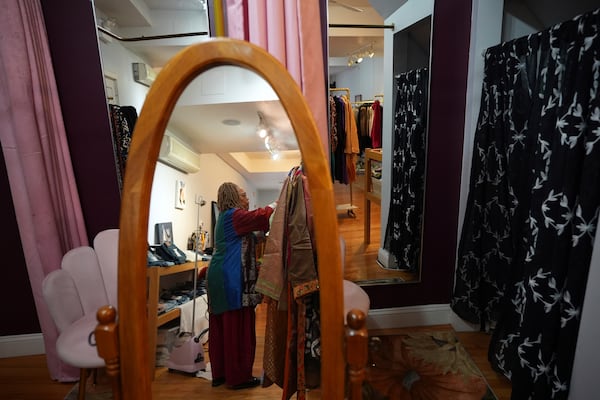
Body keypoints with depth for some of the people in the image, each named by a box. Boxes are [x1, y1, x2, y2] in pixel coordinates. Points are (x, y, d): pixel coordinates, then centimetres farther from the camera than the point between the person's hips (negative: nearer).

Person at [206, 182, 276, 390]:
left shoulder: (226, 217, 20)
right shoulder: (233, 215, -10)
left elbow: (248, 239, 21)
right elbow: (260, 217, -22)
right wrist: (275, 204, -6)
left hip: (220, 277, 10)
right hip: (232, 279, -10)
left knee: (221, 326, 14)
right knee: (238, 327, -2)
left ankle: (219, 373, 24)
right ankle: (239, 376, 9)